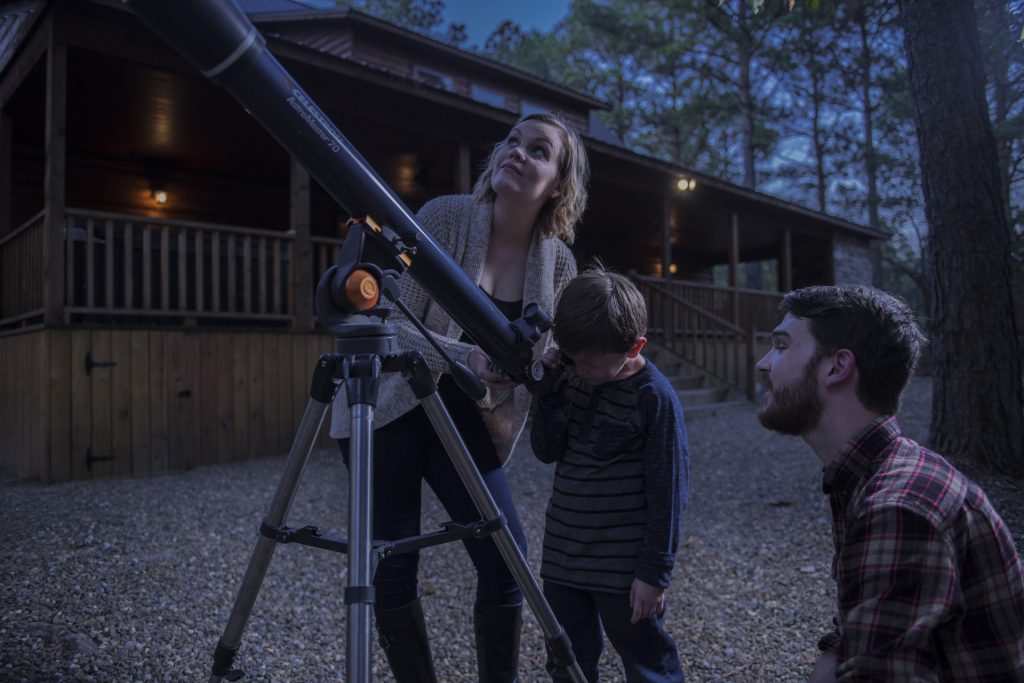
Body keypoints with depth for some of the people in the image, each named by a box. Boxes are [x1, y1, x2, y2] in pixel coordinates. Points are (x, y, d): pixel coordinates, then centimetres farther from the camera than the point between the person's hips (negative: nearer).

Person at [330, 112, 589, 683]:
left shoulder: (559, 264, -4)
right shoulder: (445, 217, -14)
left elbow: (539, 363, 5)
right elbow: (394, 323, -18)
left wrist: (501, 417, -11)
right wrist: (465, 358, -33)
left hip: (466, 423, 3)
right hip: (387, 409, -2)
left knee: (506, 556, -5)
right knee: (392, 567, -1)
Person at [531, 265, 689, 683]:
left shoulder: (654, 397, -16)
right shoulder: (573, 379, 2)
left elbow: (667, 488, -14)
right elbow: (546, 451, 1)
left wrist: (655, 570, -13)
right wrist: (550, 391, -12)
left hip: (622, 565, -6)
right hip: (564, 555, 6)